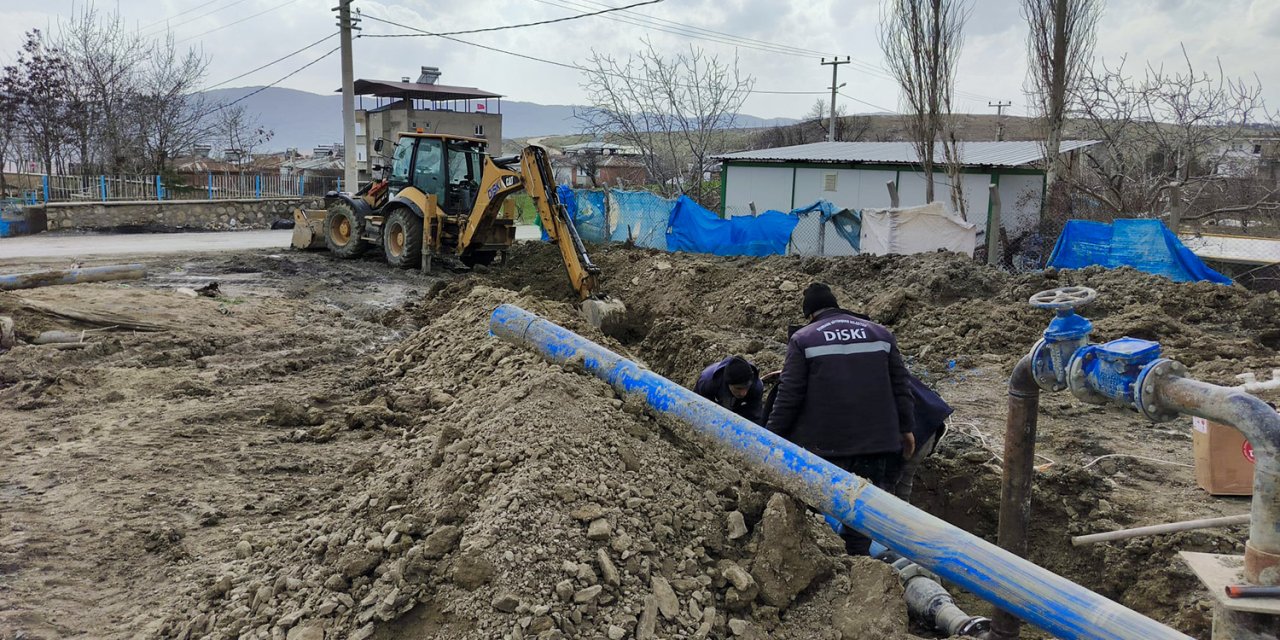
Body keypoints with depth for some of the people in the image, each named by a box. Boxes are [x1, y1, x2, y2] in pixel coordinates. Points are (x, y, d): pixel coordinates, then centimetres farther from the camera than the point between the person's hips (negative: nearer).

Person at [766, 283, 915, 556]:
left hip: (823, 445, -3)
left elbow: (789, 397, -8)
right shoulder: (881, 334, 10)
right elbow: (901, 387, 10)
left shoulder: (802, 340, -2)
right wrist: (906, 428, 18)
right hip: (877, 443, 4)